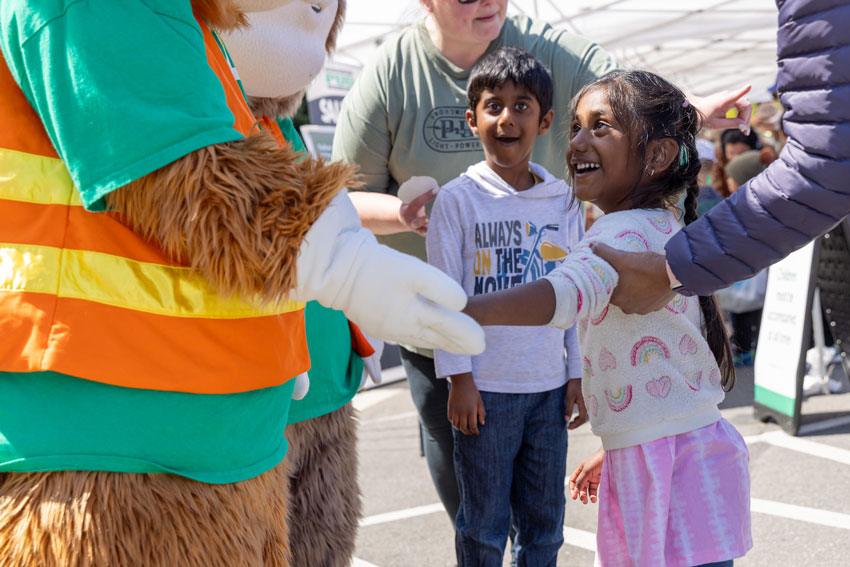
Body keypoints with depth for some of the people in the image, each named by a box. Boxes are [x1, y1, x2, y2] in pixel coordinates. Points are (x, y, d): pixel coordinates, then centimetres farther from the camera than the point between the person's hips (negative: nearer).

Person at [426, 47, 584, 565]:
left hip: (549, 386, 4)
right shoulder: (458, 198, -5)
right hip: (486, 387, -3)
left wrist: (577, 374, 9)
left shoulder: (564, 201, 6)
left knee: (545, 523, 12)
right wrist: (459, 378, -8)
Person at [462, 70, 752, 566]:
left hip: (668, 464, -10)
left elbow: (566, 294, -39)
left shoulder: (626, 234, -16)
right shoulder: (663, 230, 16)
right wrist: (617, 448, 29)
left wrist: (455, 312, -53)